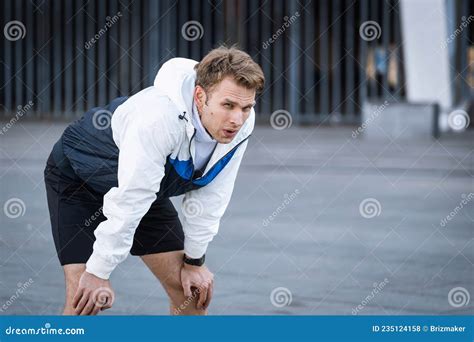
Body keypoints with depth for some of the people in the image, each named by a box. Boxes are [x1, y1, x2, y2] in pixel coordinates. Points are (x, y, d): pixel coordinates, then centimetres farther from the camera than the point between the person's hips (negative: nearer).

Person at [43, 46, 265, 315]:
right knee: (85, 298, -17)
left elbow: (210, 195, -6)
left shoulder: (240, 123, -21)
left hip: (145, 185, 6)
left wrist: (194, 260, 0)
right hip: (76, 178, -6)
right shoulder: (160, 117, -42)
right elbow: (127, 203, -36)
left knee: (193, 289, 3)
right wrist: (98, 274, -29)